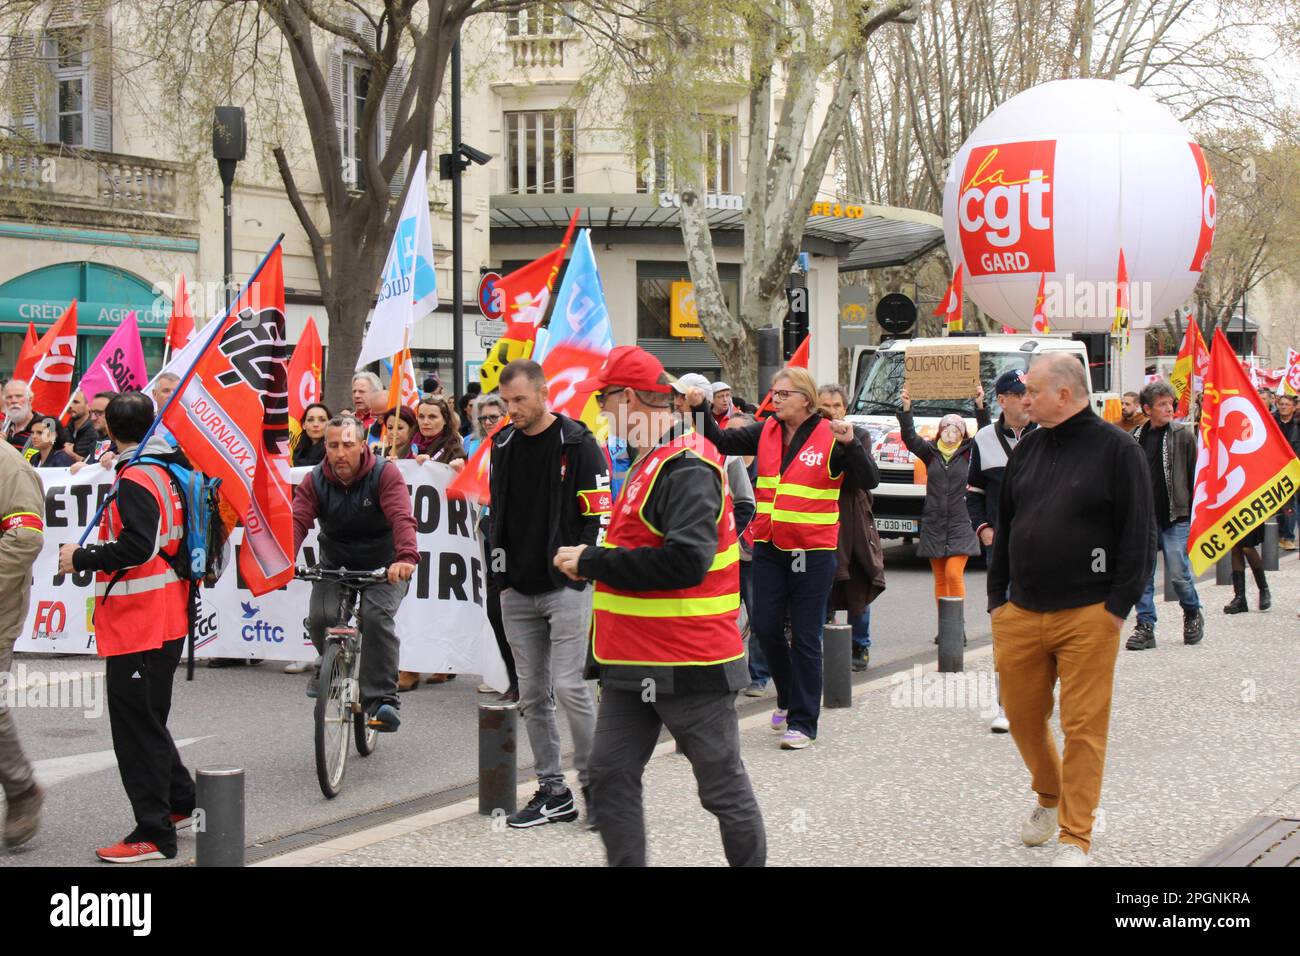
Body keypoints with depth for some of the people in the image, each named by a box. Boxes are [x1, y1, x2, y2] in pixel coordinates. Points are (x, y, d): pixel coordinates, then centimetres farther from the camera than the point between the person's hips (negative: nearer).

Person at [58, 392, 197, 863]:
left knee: (137, 727, -5)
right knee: (147, 720, 22)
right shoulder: (165, 474, 12)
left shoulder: (135, 480, -17)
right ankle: (180, 802, 34)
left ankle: (154, 833, -2)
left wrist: (80, 558, -16)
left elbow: (137, 547, -27)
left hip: (138, 625, -10)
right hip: (164, 623, 10)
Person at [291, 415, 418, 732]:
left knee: (377, 616, -27)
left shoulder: (385, 474, -18)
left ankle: (382, 699, -21)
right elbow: (297, 521, -21)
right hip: (335, 563, 3)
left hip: (384, 566, -3)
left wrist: (407, 557, -51)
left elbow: (401, 517, -32)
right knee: (319, 617, -19)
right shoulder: (315, 482, -8)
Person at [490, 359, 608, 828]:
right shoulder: (504, 446, 11)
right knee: (532, 696, 6)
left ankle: (595, 783, 4)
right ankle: (553, 792, 14)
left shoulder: (578, 443, -7)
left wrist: (579, 570, -12)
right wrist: (500, 574, 10)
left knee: (568, 687, -11)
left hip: (565, 587, -6)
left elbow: (598, 515, -8)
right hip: (517, 591, 6)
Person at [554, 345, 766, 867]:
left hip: (689, 664, -10)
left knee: (723, 785, 3)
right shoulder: (649, 462, 14)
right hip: (634, 662, 10)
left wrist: (592, 562, -22)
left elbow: (686, 560, -30)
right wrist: (594, 560, 6)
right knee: (612, 775, 7)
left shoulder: (687, 467, -18)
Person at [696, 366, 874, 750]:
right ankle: (788, 696, 31)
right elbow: (721, 441, 6)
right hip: (769, 546, 5)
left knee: (805, 637, 1)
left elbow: (868, 481, -11)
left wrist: (851, 444, -27)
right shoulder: (766, 432, 7)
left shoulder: (829, 437, -7)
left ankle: (802, 722, 9)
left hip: (813, 551, -5)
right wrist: (701, 409, -7)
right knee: (766, 627, 6)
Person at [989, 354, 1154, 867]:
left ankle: (1074, 839, 3)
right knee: (1022, 715, 12)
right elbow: (1005, 527, 18)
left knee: (1083, 727, -3)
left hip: (1087, 617, -5)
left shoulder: (1117, 450, -5)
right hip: (1019, 614, 6)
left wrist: (1118, 607, -10)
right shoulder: (1028, 449, 12)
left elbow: (1137, 536, -6)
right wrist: (997, 598, 12)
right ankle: (1049, 796, 38)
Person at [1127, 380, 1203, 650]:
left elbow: (1195, 474, 1)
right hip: (1143, 517, 3)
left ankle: (1192, 615, 22)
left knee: (1178, 572, -4)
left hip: (1175, 516, -3)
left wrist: (1195, 510, -3)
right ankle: (1145, 626, 8)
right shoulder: (1136, 437, 8)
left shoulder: (1184, 434, -1)